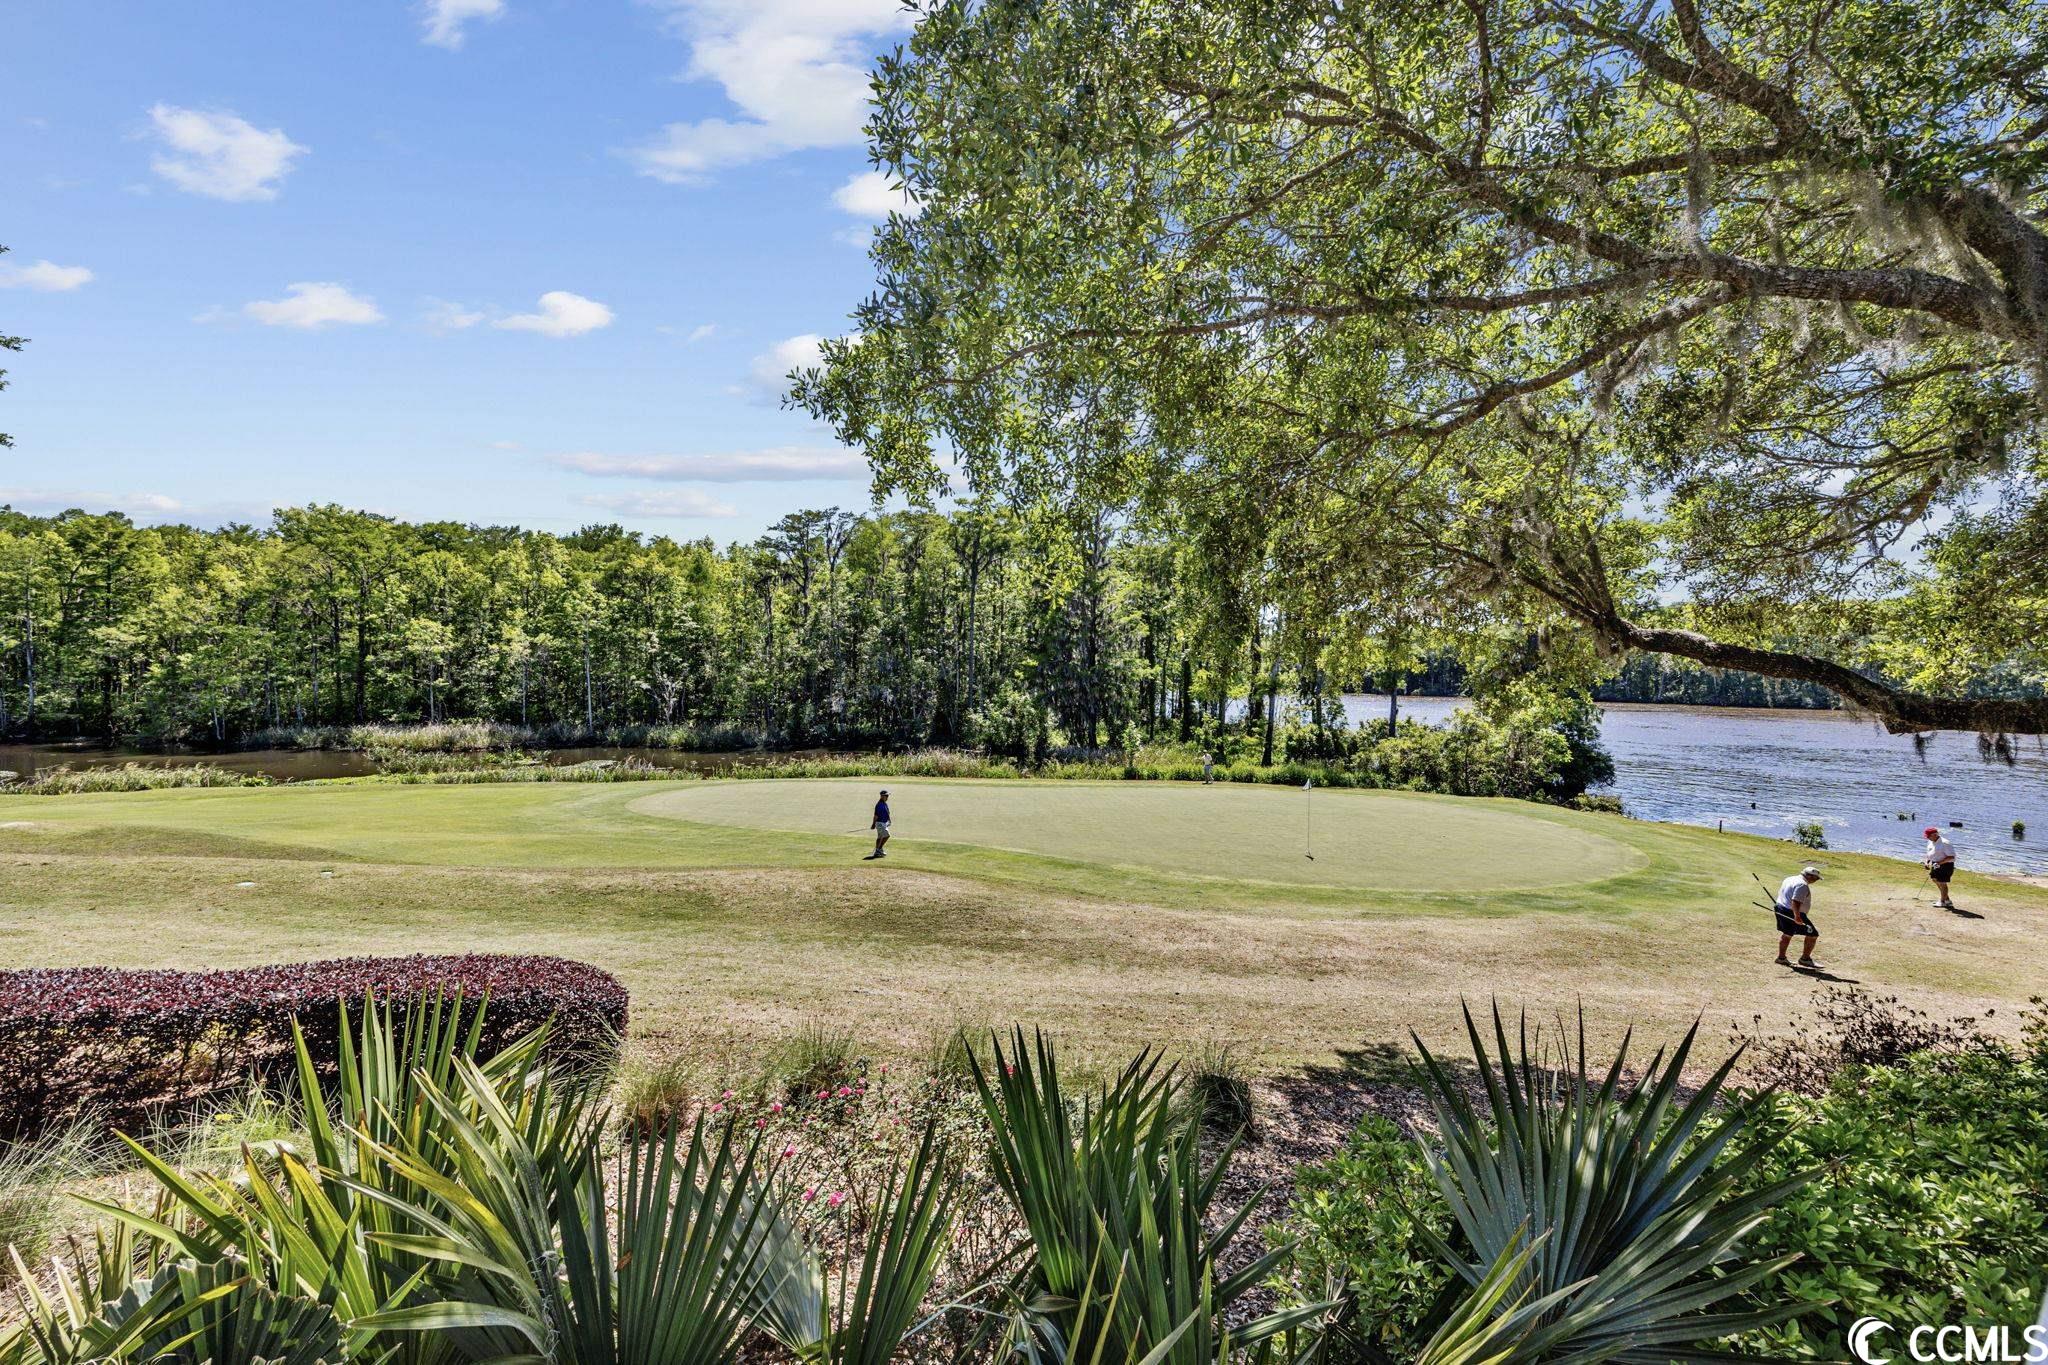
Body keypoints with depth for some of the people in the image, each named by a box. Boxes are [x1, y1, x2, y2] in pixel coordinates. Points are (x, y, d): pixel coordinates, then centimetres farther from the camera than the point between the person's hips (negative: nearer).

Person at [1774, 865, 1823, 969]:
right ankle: (1805, 959, 4)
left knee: (1786, 934, 21)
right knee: (1812, 935, 0)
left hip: (1781, 909, 10)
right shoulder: (1802, 885, -18)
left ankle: (1781, 957, 26)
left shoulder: (1789, 879, 14)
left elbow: (1781, 893, 22)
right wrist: (1797, 916, -31)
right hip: (1793, 913, -10)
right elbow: (1795, 902, -28)